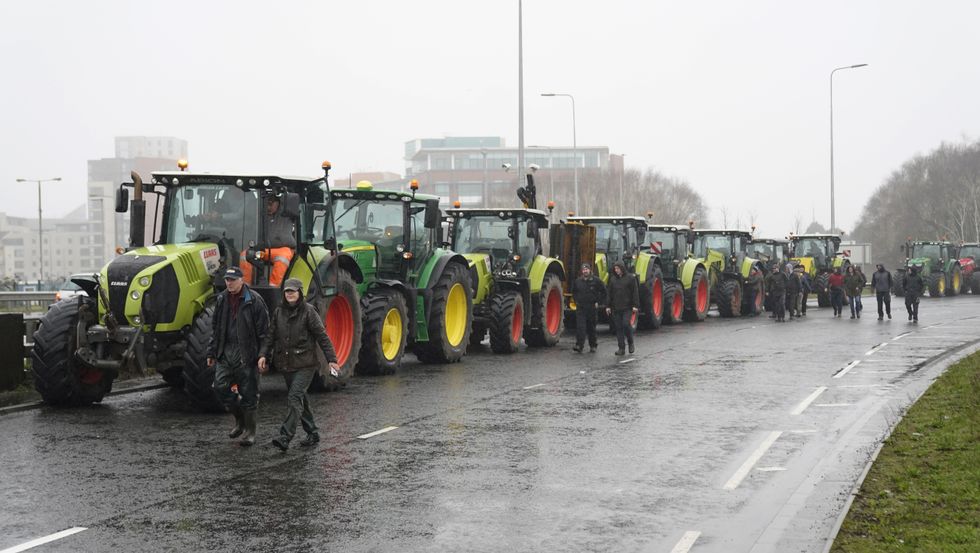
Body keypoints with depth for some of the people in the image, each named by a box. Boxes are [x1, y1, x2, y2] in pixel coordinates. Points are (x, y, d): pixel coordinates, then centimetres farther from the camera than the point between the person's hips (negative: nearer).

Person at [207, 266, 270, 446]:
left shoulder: (254, 300, -9)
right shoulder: (222, 299, 9)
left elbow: (263, 330, -9)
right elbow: (215, 328, 17)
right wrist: (212, 352, 14)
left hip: (246, 354, -5)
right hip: (226, 351, 5)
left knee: (248, 393, 1)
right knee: (220, 386, -1)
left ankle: (250, 431, 14)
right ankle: (240, 420, 21)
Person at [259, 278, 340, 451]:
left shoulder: (308, 311, -6)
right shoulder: (278, 312, 9)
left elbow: (322, 336, -6)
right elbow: (270, 335, 11)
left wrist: (331, 359, -9)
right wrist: (263, 355, -3)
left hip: (305, 364, -6)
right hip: (286, 364, 6)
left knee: (295, 398, -15)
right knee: (300, 399, 12)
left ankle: (285, 437, -21)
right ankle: (312, 434, 24)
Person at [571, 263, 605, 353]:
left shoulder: (596, 281, -2)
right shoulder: (577, 281, 7)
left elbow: (603, 292, 4)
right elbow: (574, 292, 25)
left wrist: (598, 302, -2)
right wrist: (576, 301, 13)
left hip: (592, 307, -1)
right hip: (580, 307, 1)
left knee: (591, 328, 8)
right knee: (580, 326, -10)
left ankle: (593, 345, 20)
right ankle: (579, 345, -17)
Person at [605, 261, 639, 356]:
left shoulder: (630, 277, -1)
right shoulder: (612, 279, 10)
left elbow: (635, 292, -3)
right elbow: (609, 293, 12)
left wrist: (635, 306, -10)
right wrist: (608, 306, 6)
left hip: (627, 307, -4)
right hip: (616, 308, 4)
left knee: (626, 324, -15)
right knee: (618, 327, 3)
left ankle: (630, 343, 9)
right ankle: (621, 348, 7)